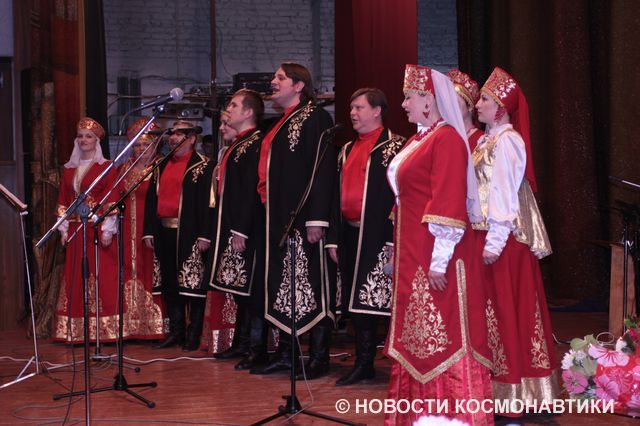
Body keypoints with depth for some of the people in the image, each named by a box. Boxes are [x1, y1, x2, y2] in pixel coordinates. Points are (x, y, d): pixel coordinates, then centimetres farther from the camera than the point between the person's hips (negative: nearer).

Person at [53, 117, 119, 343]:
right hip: (75, 229, 5)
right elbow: (63, 200, 14)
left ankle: (103, 329, -3)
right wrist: (63, 229, 7)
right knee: (75, 276, 2)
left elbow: (111, 200, -6)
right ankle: (77, 331, 6)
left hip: (98, 228, -4)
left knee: (101, 275, -6)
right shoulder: (69, 169, 14)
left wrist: (107, 230, -13)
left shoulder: (106, 167, 0)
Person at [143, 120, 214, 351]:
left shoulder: (203, 166, -3)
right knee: (169, 284, 10)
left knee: (192, 282, -4)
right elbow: (151, 199, 17)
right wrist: (149, 231, 9)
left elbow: (207, 201, -10)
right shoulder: (162, 167, 16)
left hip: (189, 233, -7)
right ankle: (176, 332, 18)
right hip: (165, 232, 7)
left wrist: (204, 235, -17)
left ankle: (194, 335, 3)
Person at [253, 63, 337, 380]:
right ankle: (285, 352, 17)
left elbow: (323, 170, -16)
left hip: (304, 218, -9)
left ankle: (319, 356, 2)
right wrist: (270, 212, 18)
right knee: (282, 284, 10)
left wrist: (316, 219, -22)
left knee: (310, 282, -4)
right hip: (279, 217, 9)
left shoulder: (316, 118, -8)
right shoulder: (280, 124, 19)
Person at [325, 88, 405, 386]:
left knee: (383, 299, -7)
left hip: (380, 235, -7)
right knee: (358, 301, 10)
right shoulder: (347, 151, 18)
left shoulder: (395, 146, -5)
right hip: (351, 234, 7)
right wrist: (334, 238, 14)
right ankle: (364, 363, 18)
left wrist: (395, 238, -19)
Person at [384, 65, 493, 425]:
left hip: (435, 257, -10)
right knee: (418, 334, 13)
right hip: (414, 254, 10)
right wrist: (401, 254, 17)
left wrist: (439, 261, -23)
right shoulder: (421, 139, 15)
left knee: (443, 334, -5)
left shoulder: (447, 139, -14)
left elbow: (449, 203, -20)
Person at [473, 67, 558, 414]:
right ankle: (499, 384, 18)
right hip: (487, 235, 9)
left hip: (502, 239, -9)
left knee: (505, 308, -4)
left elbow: (505, 193, -17)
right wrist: (487, 239, 11)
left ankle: (512, 389, 3)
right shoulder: (488, 140, 15)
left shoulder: (506, 141, -12)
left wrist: (495, 242, -20)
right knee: (496, 309, 11)